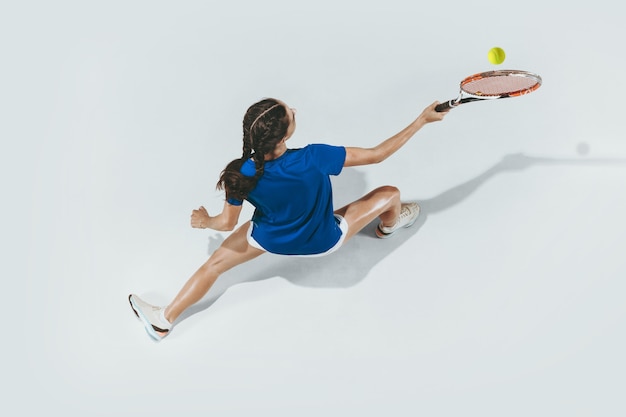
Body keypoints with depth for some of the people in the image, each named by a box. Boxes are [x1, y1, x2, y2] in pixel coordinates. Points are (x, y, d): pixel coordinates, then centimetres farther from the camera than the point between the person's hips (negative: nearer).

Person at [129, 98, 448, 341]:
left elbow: (226, 223, -13)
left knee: (214, 265, 23)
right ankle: (389, 225, 53)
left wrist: (203, 221, 11)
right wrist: (422, 120, -17)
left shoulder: (242, 174, -30)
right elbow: (376, 154, -26)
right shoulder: (313, 158, -37)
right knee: (390, 194, 15)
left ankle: (164, 319, 31)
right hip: (323, 241, -1)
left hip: (270, 239, 1)